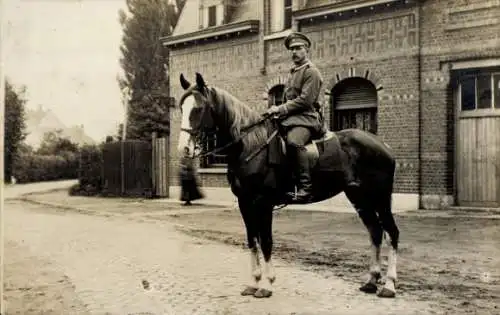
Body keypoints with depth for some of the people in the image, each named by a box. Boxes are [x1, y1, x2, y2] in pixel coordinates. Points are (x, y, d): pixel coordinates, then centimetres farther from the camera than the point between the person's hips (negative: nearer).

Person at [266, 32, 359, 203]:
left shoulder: (311, 71, -4)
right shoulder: (292, 72, 23)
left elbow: (305, 100, -15)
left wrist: (281, 109, -16)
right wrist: (277, 110, 11)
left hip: (306, 118, -10)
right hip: (290, 118, 10)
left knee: (293, 141, -37)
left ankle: (305, 188, -38)